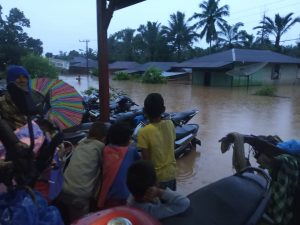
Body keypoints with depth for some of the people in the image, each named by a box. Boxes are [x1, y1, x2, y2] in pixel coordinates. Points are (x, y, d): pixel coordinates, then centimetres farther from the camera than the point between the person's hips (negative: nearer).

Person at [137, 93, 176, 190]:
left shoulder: (144, 132, -22)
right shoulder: (170, 124, -8)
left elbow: (146, 159, -18)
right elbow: (171, 147, 2)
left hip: (156, 176, -4)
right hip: (171, 173, 5)